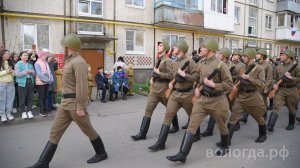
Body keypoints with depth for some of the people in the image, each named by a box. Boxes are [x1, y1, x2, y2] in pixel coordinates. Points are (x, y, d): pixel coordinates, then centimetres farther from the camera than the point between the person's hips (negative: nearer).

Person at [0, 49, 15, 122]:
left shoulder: (11, 63, 11)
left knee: (10, 99, 6)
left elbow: (14, 74, 14)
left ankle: (9, 113, 16)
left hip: (11, 83, 4)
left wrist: (12, 72, -6)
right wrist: (6, 71, -15)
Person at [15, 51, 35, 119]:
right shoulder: (18, 64, 2)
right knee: (22, 98, 0)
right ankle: (23, 112, 9)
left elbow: (34, 74, 11)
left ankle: (29, 111, 12)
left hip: (30, 82, 4)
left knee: (30, 98, 4)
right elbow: (17, 74, -10)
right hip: (22, 83, -4)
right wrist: (26, 72, -15)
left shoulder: (30, 65, 17)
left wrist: (31, 71, -9)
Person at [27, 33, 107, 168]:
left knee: (87, 130, 6)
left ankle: (101, 153, 27)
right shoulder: (70, 61, 15)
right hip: (66, 102, 9)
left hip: (75, 103, -9)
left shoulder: (78, 62, -17)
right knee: (55, 132, 9)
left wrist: (81, 107, -22)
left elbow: (82, 86, -22)